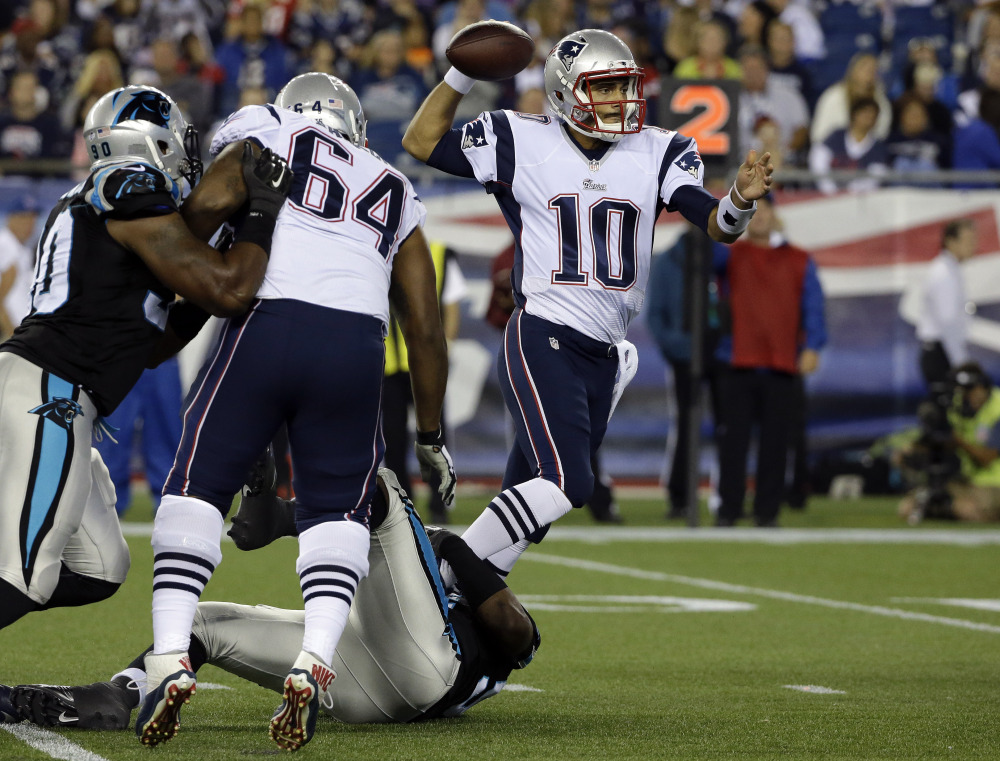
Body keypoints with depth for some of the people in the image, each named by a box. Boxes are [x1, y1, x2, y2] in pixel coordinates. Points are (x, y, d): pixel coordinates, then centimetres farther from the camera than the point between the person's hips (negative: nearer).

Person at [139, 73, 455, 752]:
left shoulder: (263, 132, 19)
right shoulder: (395, 194, 30)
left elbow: (214, 200, -4)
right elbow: (426, 331, 27)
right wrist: (431, 437, 34)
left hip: (267, 322, -3)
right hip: (357, 346, 3)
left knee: (198, 486, 7)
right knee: (337, 510, 13)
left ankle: (170, 657, -6)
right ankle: (315, 663, -9)